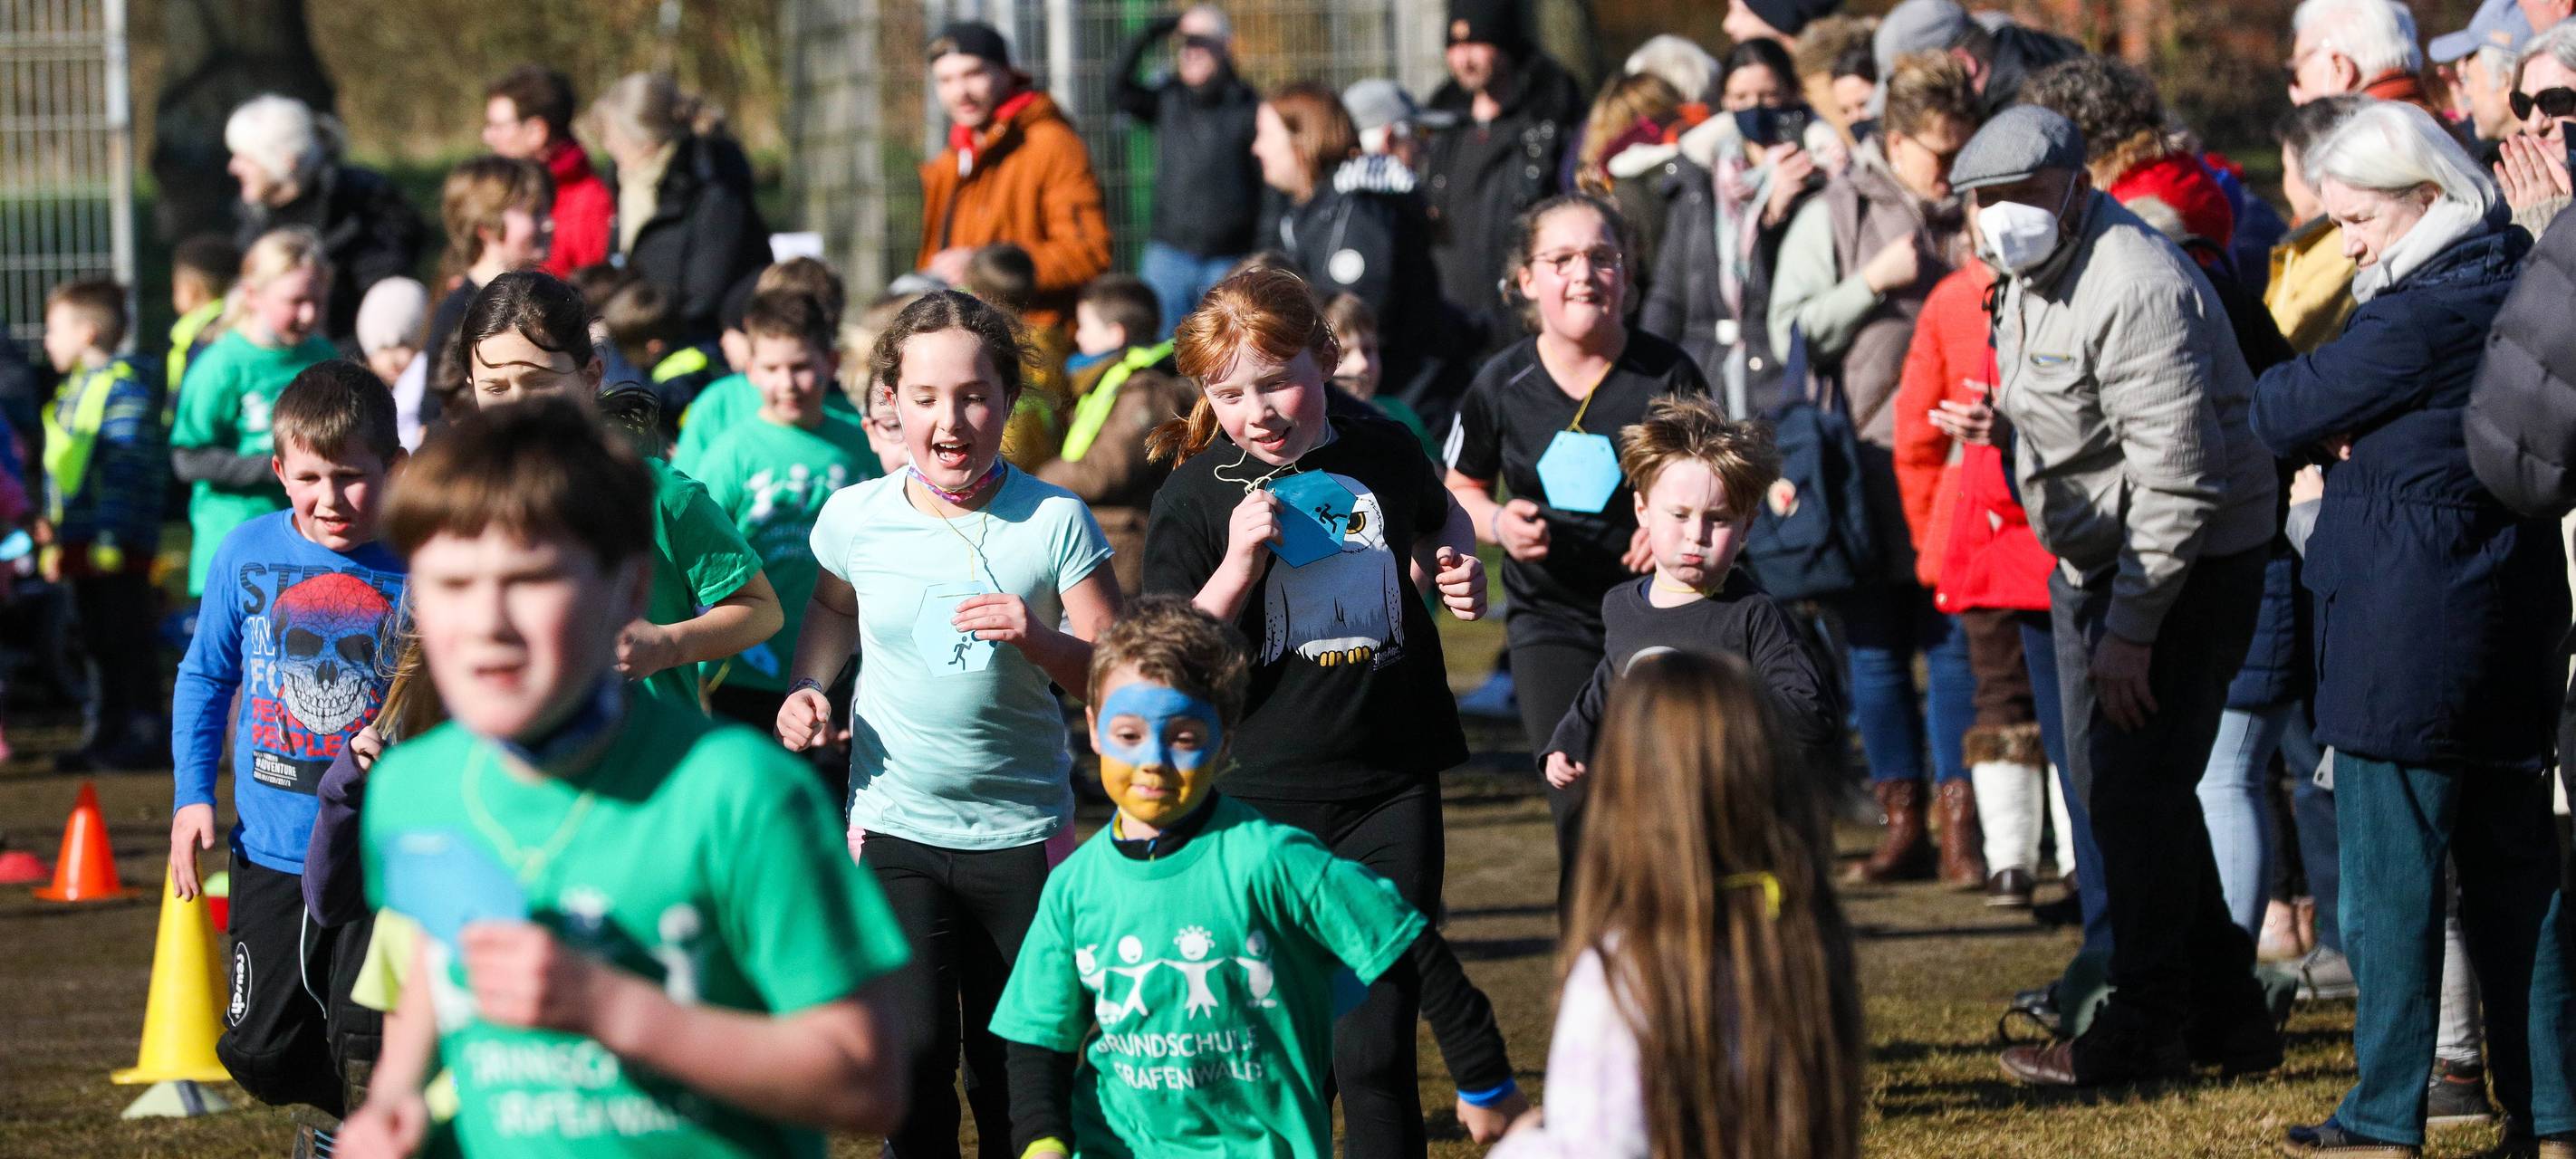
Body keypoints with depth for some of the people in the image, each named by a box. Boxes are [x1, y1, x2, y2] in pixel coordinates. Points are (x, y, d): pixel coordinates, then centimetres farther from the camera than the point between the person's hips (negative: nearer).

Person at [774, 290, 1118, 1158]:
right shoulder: (855, 517, -3)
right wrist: (808, 688, 3)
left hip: (1022, 828, 0)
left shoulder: (1055, 522, -8)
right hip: (893, 826, 0)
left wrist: (1041, 641, -24)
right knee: (917, 1054, -13)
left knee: (1013, 1065, 7)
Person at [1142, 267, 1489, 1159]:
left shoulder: (1384, 456, 3)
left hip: (1392, 790, 1)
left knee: (1376, 1045, 0)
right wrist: (1237, 566, -22)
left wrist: (1461, 569, 7)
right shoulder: (1195, 499, -5)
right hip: (1261, 799, -1)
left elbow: (1440, 519, 28)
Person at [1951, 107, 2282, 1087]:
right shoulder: (2026, 278, 7)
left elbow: (2176, 477, -26)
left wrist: (2130, 627, -25)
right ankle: (2225, 1013, 22)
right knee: (2108, 786, 13)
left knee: (2140, 791, -9)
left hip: (2187, 564, -10)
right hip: (2094, 557, 10)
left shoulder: (2133, 287, -24)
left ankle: (2147, 1030, 0)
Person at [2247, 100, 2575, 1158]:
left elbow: (2279, 414, -12)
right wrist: (2349, 441, -3)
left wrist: (2325, 436, 7)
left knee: (2389, 872, 0)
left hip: (2406, 624, -8)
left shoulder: (2422, 315, -20)